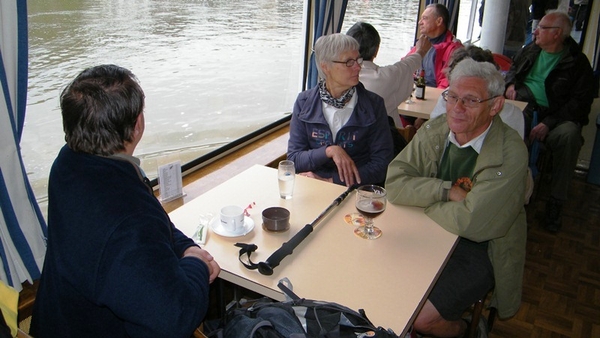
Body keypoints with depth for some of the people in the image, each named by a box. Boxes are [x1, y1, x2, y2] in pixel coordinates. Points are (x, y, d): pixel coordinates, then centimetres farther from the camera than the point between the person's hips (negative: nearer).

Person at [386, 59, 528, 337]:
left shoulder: (510, 152, -20)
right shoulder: (433, 131, -3)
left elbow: (473, 224, -27)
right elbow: (394, 184, -11)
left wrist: (422, 197, -13)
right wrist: (449, 191, -21)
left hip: (481, 251, -5)